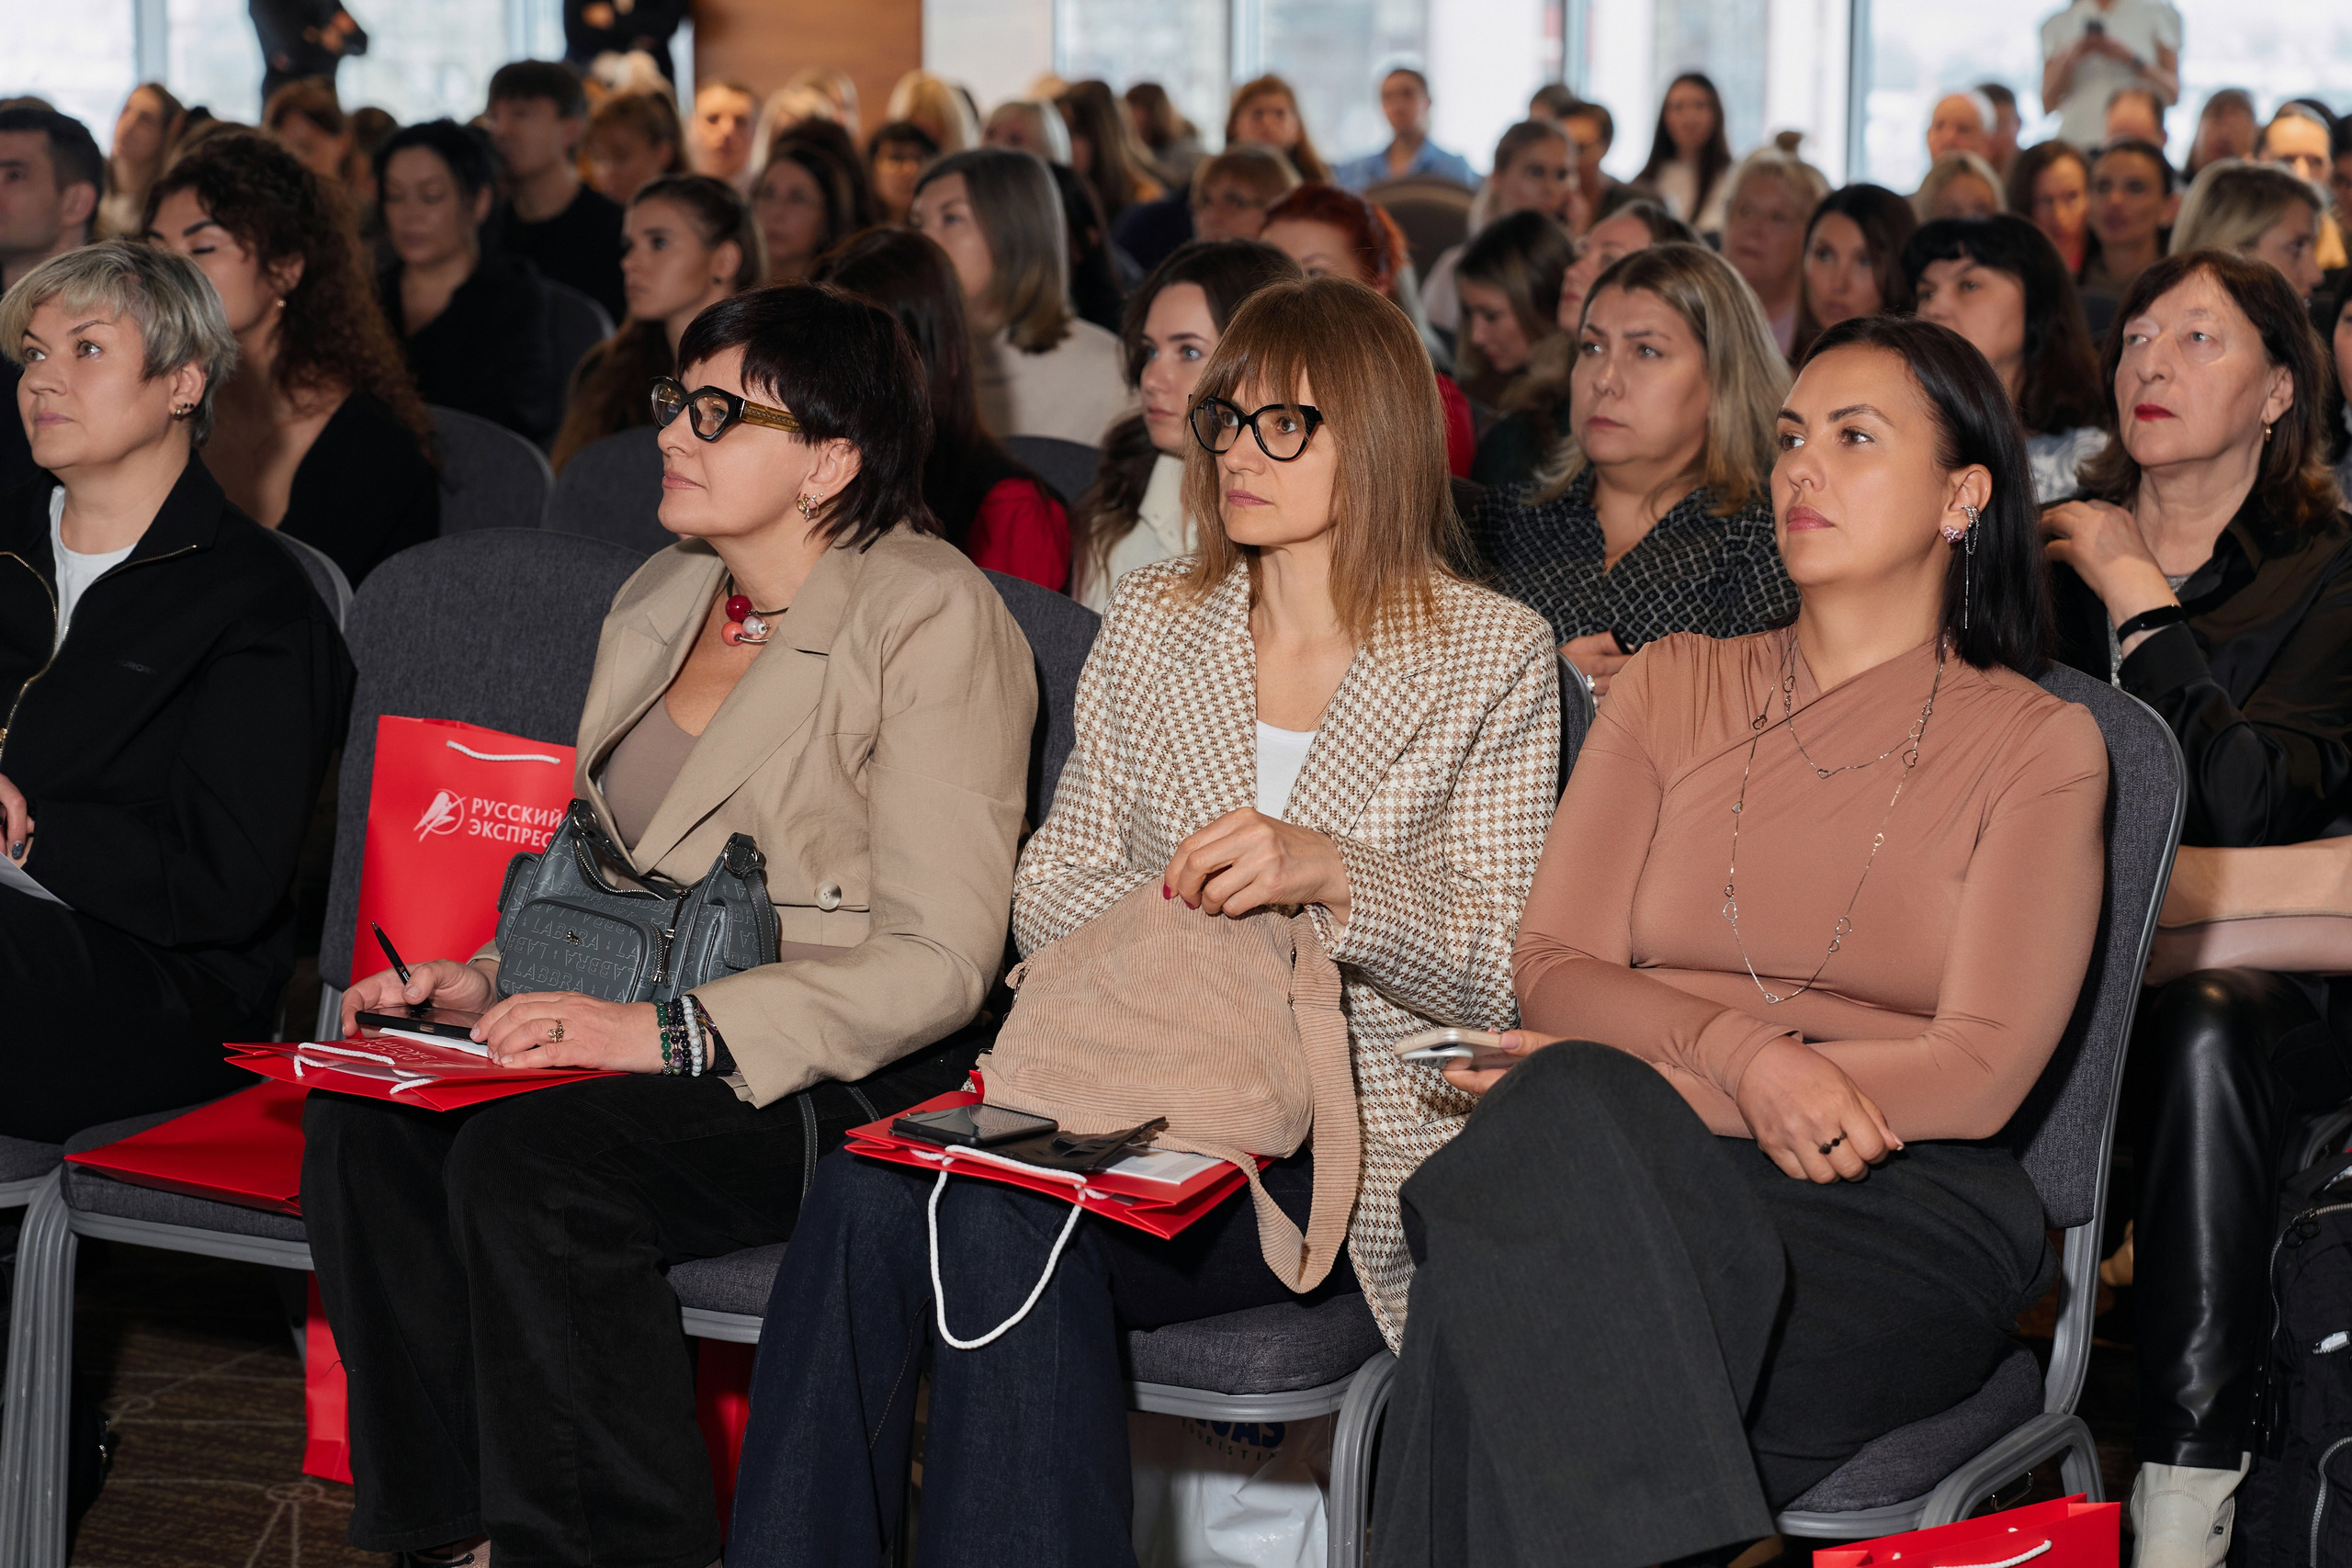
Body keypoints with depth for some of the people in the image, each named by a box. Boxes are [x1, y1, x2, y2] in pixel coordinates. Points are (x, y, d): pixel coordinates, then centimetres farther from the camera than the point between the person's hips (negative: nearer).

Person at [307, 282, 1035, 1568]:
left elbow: (935, 960, -16)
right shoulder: (655, 604, 16)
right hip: (626, 1034, 7)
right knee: (361, 1125, -19)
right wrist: (492, 980, 1)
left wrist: (665, 1029, -25)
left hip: (841, 1081, -7)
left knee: (527, 1162, -31)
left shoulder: (932, 618, -9)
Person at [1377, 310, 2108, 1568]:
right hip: (1637, 1173, 3)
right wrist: (1743, 1054, -16)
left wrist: (1644, 1077, -11)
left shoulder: (2036, 743, 7)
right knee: (1568, 1114, -36)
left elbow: (1980, 1073, -4)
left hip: (1899, 1205, -3)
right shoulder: (1675, 686, 17)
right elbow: (1552, 968, 7)